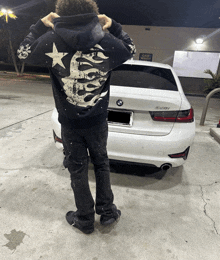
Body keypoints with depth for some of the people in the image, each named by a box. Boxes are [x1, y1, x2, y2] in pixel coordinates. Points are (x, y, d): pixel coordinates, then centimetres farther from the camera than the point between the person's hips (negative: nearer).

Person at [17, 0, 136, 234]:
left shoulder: (51, 41, -12)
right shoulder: (106, 41, -9)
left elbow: (24, 53, 8)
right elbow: (130, 49, 13)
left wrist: (40, 25, 15)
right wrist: (113, 26, 16)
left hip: (69, 123, -1)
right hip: (98, 121, 2)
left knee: (77, 170, 15)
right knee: (101, 164, 22)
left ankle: (85, 220, 33)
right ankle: (107, 212, 37)